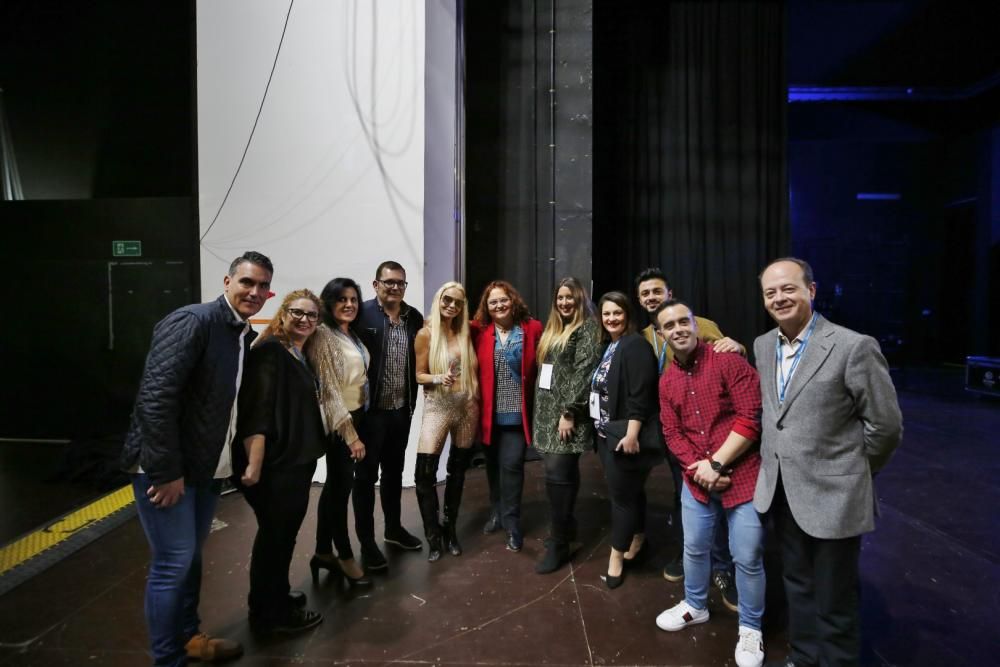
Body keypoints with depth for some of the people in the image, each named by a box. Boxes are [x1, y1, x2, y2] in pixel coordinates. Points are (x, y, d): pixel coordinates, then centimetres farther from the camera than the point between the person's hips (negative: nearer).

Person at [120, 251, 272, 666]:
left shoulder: (247, 336, 6)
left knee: (191, 557, 21)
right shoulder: (192, 321, -19)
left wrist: (239, 460, 8)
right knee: (173, 562, 1)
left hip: (206, 467, 8)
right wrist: (166, 471, -21)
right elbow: (154, 397, -24)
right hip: (163, 466, -8)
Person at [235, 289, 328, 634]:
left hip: (297, 462, 9)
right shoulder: (269, 351, -16)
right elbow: (256, 413, -23)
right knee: (274, 536, 6)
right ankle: (270, 615, 25)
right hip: (274, 464, -9)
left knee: (284, 535, 20)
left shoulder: (301, 356, 11)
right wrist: (253, 464, -28)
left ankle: (277, 603, 38)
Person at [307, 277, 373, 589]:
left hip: (356, 416, 8)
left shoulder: (352, 335, 10)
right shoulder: (323, 335, -15)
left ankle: (323, 552, 28)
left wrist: (356, 425, 10)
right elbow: (328, 388, -18)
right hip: (338, 422, -8)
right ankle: (345, 557, 19)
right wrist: (350, 434, -19)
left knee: (335, 485, 15)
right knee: (342, 485, 2)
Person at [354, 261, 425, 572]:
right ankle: (367, 543, 23)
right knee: (365, 476, 8)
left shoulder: (415, 318, 4)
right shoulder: (362, 314, -10)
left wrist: (412, 401, 7)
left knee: (394, 472, 20)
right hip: (369, 410, -5)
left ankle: (394, 529, 38)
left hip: (402, 410, 5)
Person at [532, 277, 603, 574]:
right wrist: (540, 410, 16)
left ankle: (558, 544, 3)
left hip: (568, 413, -7)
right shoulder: (553, 330, 18)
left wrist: (569, 413, -19)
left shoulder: (587, 329, -6)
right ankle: (567, 526, 27)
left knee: (557, 475, -8)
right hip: (548, 413, 7)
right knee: (563, 473, 12)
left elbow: (583, 373, -14)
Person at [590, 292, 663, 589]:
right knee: (630, 491, 19)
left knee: (622, 494, 1)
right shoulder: (607, 346, 13)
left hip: (625, 435, -9)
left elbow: (640, 393, -21)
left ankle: (616, 557, 15)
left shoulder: (635, 345, -14)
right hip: (607, 432, 9)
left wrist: (632, 433, -25)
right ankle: (637, 544, 34)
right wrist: (602, 429, 19)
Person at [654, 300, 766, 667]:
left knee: (747, 557, 5)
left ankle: (750, 628, 29)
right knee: (695, 548, 19)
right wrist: (698, 468, -11)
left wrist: (716, 464, -16)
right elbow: (672, 433, 5)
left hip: (743, 475, -5)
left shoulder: (728, 361, -12)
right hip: (696, 479, 5)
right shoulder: (666, 381, 5)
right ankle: (695, 605, 43)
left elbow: (752, 417, -17)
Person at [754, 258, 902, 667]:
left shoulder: (854, 347, -17)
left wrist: (852, 473, 1)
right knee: (798, 585, 23)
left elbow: (886, 425, -10)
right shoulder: (762, 346, 3)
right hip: (782, 491, 6)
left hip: (831, 495, -6)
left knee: (834, 601, 12)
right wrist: (775, 461, 11)